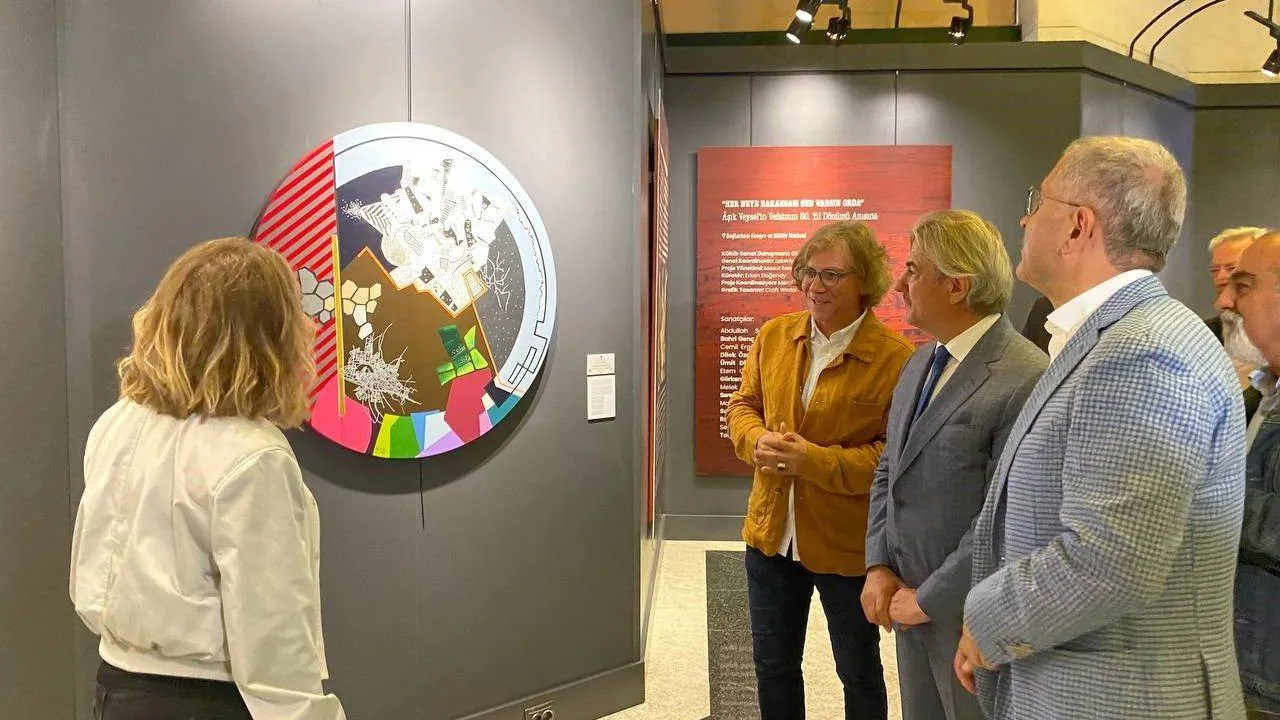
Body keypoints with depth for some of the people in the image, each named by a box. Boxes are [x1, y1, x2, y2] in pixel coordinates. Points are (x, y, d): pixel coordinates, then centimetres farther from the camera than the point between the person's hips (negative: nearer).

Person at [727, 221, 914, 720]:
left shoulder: (895, 357, -17)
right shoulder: (774, 336, 1)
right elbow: (743, 406, 9)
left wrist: (816, 460, -26)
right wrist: (757, 441, -13)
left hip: (848, 543, -5)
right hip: (771, 533, 5)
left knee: (859, 671, 19)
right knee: (773, 666, 21)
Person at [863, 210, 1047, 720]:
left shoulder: (1027, 381, -21)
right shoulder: (919, 365, 8)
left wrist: (928, 598, -15)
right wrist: (879, 568, 1)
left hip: (972, 619, -7)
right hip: (912, 607, 7)